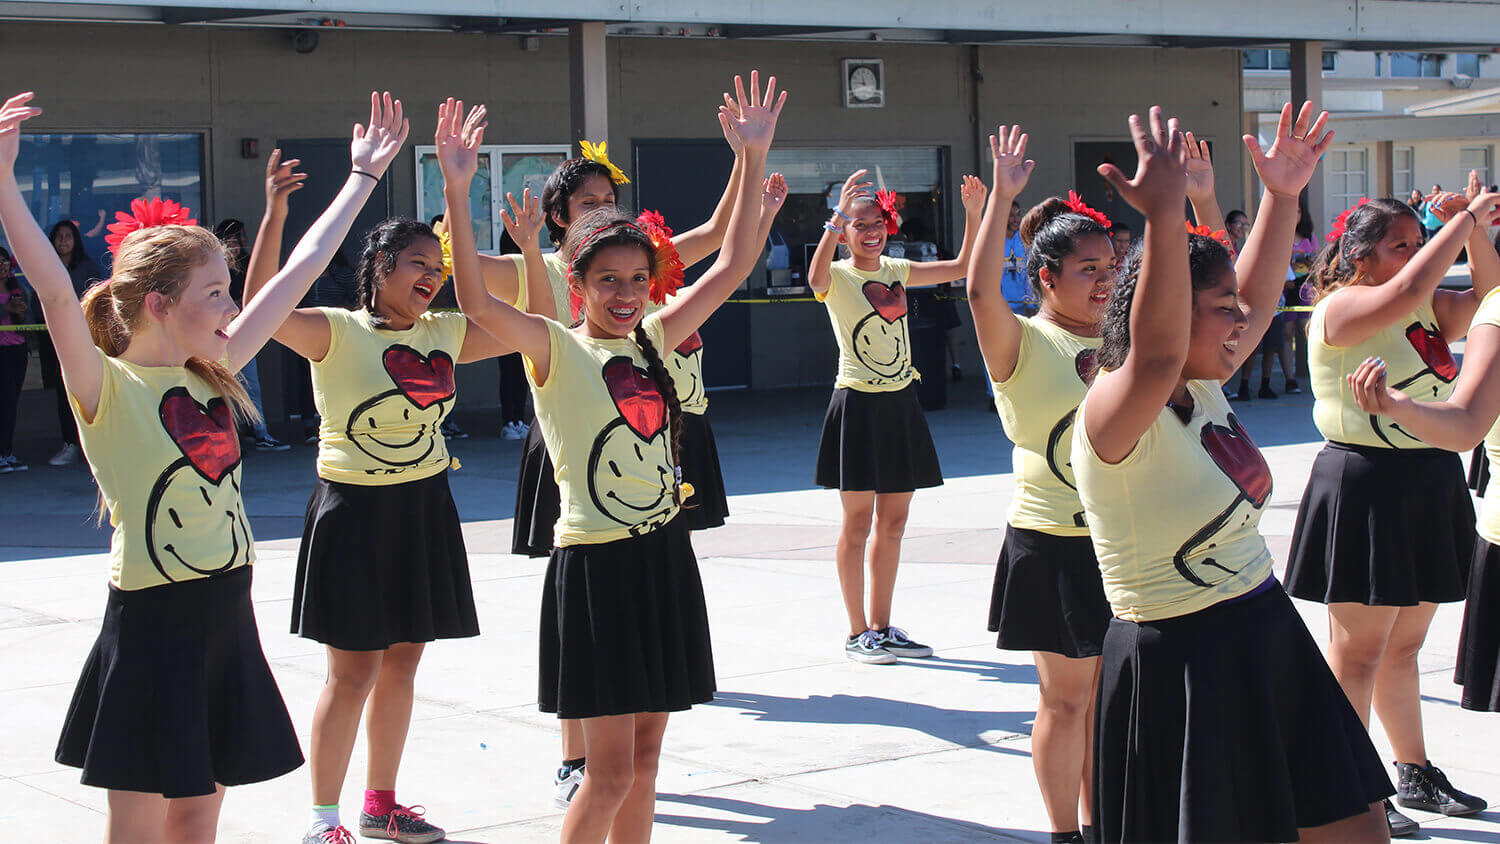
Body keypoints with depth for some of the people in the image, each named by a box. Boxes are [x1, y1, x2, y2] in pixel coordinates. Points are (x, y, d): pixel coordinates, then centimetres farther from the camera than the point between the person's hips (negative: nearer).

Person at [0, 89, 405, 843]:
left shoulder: (210, 377, 8)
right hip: (152, 621, -7)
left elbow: (299, 271, 14)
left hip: (226, 616, 7)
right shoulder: (108, 389, -11)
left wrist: (364, 176, 19)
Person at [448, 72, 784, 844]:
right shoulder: (555, 350, -7)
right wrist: (456, 196, -33)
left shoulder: (653, 339, 9)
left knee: (643, 757, 11)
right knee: (610, 771, -5)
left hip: (665, 556, 6)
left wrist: (754, 157, 3)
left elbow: (731, 267, 9)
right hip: (597, 565, -6)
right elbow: (476, 302, -23)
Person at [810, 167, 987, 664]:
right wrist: (837, 218, -44)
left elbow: (963, 267, 13)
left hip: (901, 404, 6)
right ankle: (858, 633, 7)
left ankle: (881, 628, 18)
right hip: (858, 404, -6)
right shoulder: (838, 277, -7)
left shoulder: (896, 271, 10)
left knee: (893, 522, 9)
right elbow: (817, 278, -32)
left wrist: (974, 213, -1)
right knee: (858, 522, -1)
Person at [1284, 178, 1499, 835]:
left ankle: (1414, 769, 29)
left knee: (1404, 645, 18)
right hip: (1366, 488, -8)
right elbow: (1405, 292, -29)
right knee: (1359, 650, -2)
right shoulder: (1340, 307, -13)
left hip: (1430, 486, 8)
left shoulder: (1430, 306, 13)